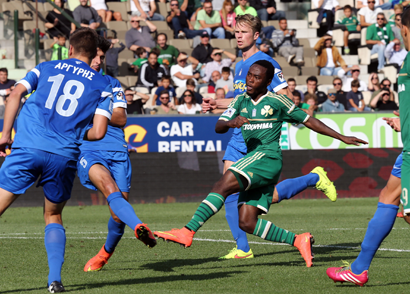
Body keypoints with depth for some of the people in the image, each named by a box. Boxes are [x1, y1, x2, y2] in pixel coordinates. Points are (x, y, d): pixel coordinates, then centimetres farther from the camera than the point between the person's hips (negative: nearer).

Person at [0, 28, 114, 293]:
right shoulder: (102, 85, 13)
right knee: (53, 217, 20)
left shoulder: (45, 68, 17)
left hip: (28, 148, -1)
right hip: (64, 156, 1)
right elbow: (98, 132, 3)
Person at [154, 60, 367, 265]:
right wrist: (231, 123, -17)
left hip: (267, 157, -7)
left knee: (223, 185, -25)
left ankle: (187, 232, -36)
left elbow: (308, 121, 13)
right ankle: (298, 241, 4)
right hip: (253, 158, 7)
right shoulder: (241, 101, 18)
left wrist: (342, 137, 14)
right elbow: (218, 127, 7)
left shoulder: (277, 101, 5)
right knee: (247, 224, -4)